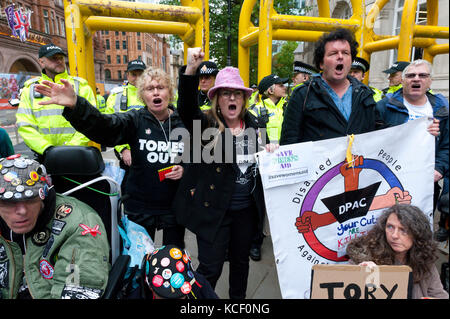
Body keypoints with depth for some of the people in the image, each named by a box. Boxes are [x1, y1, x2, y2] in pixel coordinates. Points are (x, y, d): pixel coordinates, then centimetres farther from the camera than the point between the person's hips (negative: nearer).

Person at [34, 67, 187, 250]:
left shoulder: (183, 124, -4)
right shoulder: (135, 120, -5)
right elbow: (103, 126, -24)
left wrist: (185, 169, -12)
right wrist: (75, 105, -42)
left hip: (175, 206, 0)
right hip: (140, 207, 0)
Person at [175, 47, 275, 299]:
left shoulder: (254, 124, 5)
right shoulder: (206, 124, -10)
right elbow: (186, 108, -31)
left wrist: (272, 153, -5)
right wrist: (191, 70, -45)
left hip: (247, 209, 5)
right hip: (213, 209, -5)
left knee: (241, 260, 23)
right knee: (210, 268, 3)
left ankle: (239, 299, 46)